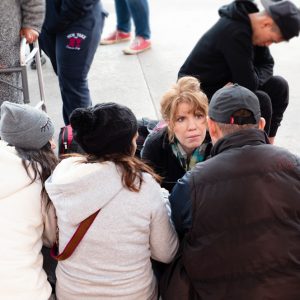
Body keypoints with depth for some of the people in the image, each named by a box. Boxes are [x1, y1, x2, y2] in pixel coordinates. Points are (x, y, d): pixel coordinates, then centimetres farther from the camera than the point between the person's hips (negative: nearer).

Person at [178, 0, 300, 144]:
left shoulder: (249, 24, -2)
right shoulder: (235, 32, -30)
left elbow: (267, 65, 3)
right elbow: (249, 84, -31)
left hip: (224, 83, 9)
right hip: (200, 93, -9)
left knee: (278, 85, -3)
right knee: (261, 100, -25)